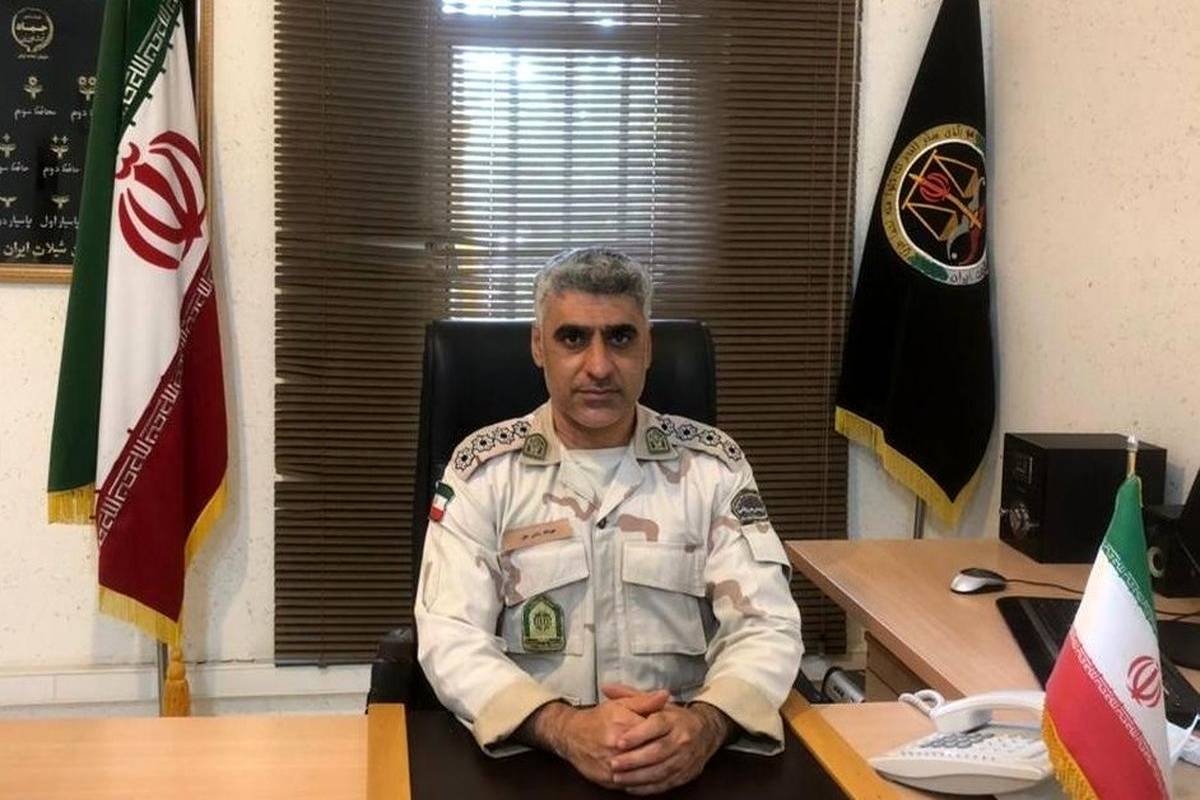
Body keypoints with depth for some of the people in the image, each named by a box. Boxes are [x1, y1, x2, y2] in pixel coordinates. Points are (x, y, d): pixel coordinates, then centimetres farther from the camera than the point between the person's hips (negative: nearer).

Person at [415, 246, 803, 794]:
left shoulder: (714, 464, 6)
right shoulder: (482, 468, 2)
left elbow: (766, 625, -1)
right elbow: (450, 636, -7)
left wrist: (706, 722, -23)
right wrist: (564, 727, -24)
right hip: (525, 755, 0)